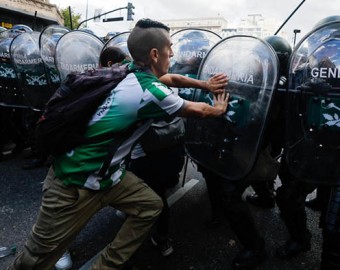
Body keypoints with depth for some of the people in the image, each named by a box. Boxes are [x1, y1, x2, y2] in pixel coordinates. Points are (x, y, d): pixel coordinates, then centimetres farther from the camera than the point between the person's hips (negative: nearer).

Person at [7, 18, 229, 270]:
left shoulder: (131, 72, 0)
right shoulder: (150, 91, -24)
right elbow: (197, 110, -7)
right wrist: (219, 109, 13)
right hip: (74, 184, -9)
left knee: (151, 206, 9)